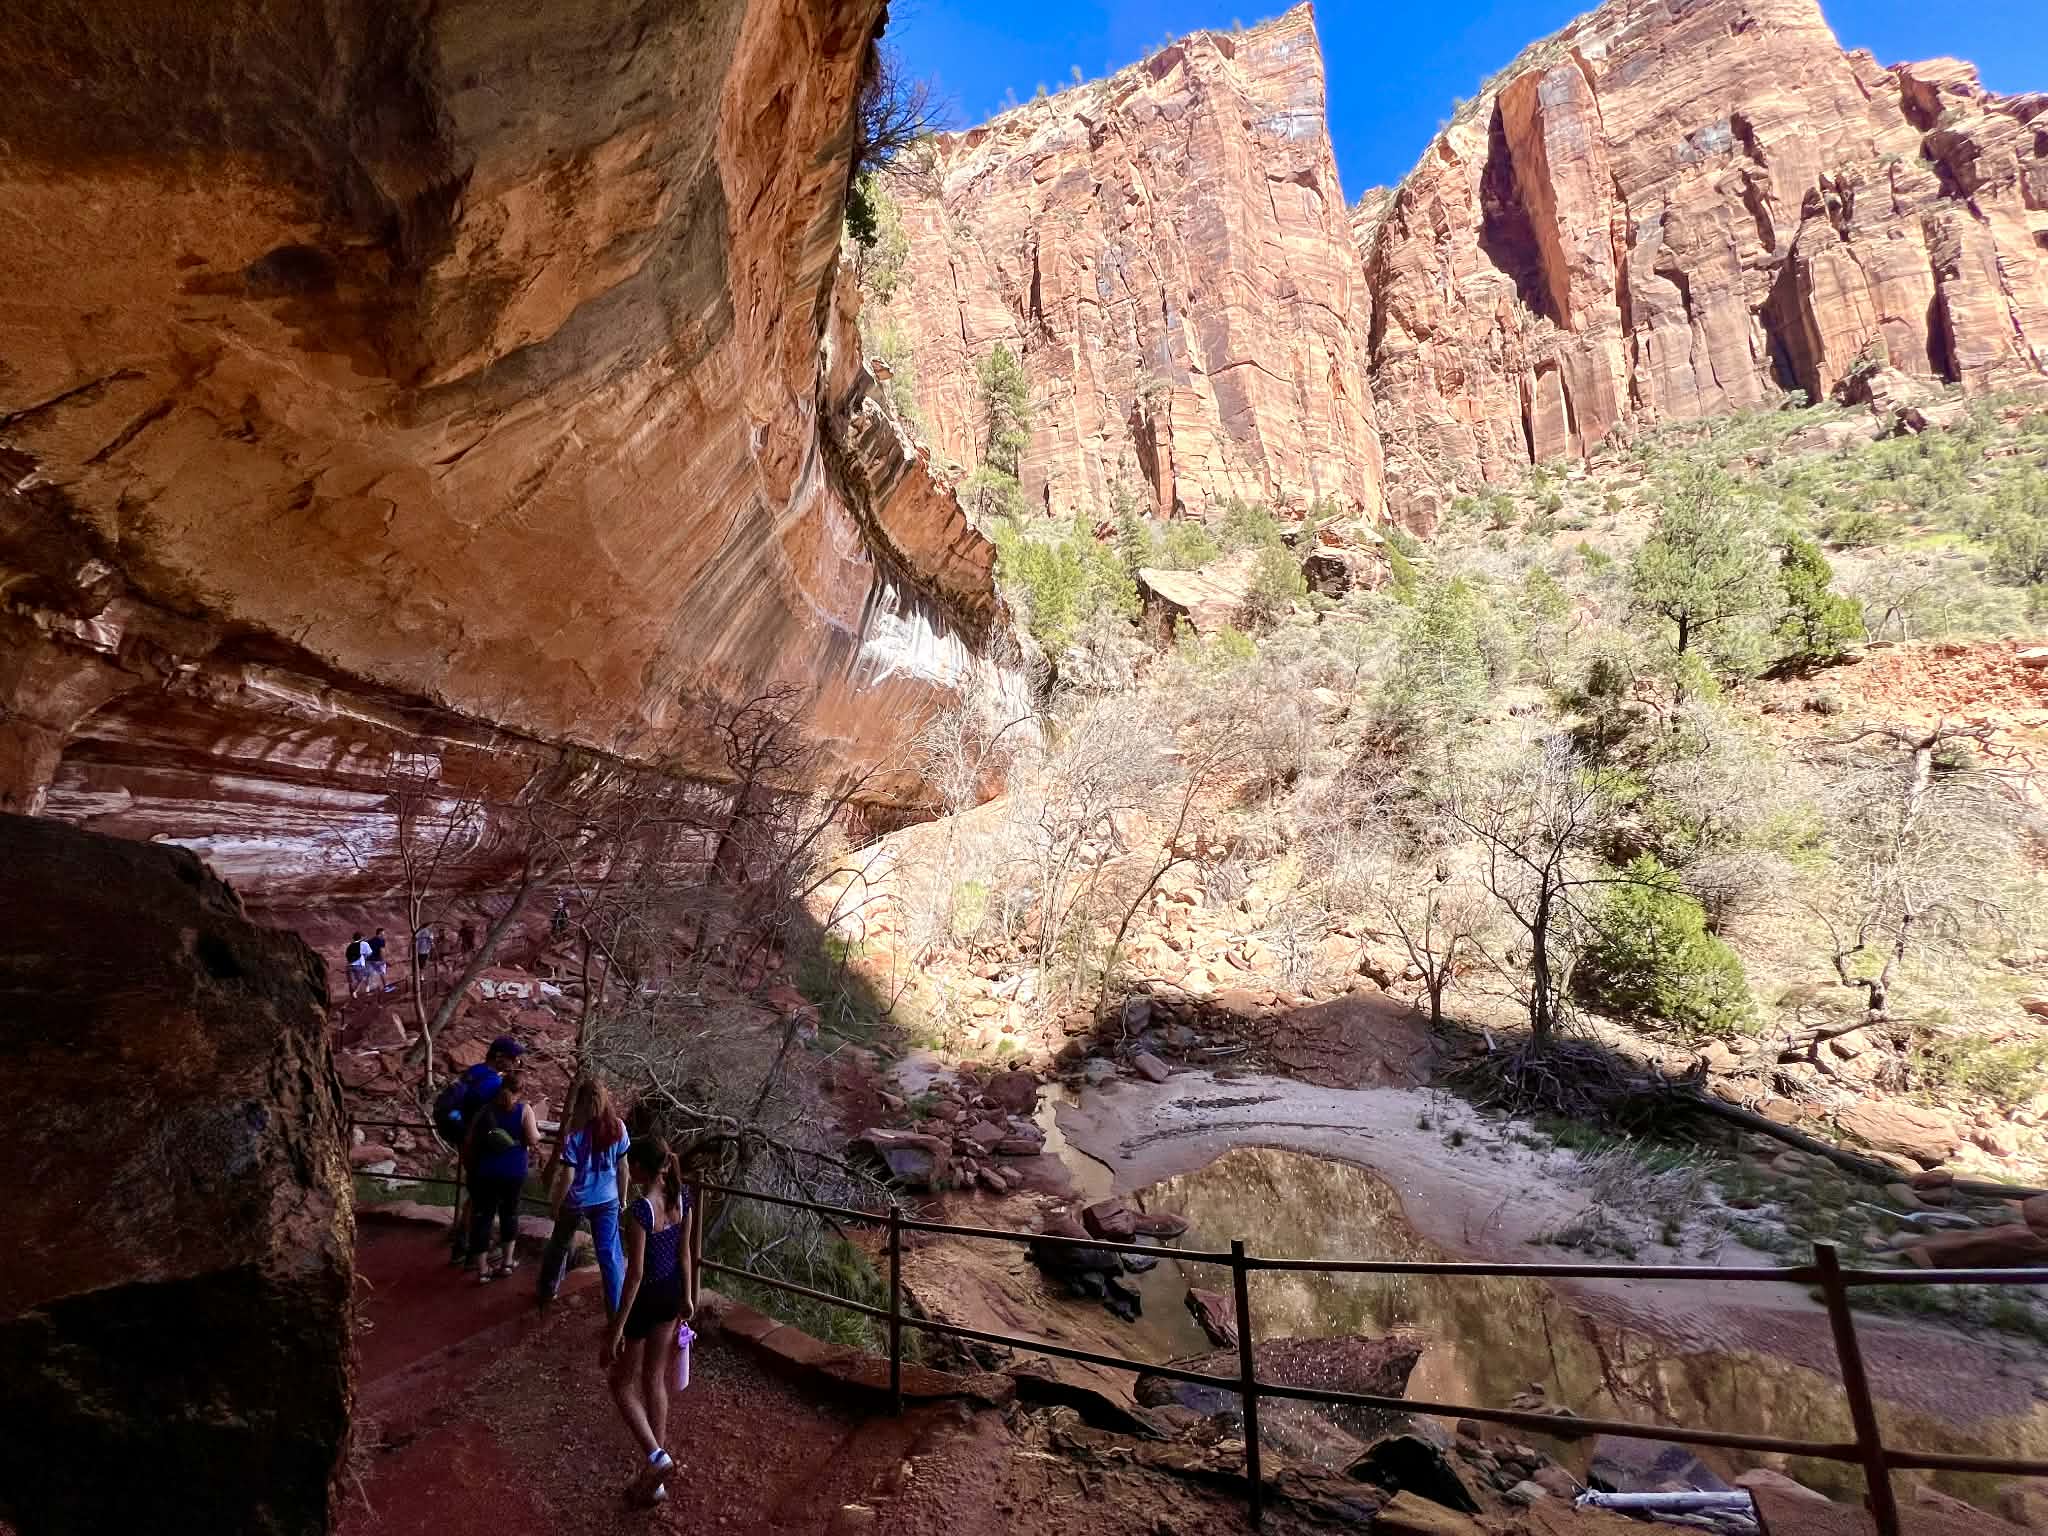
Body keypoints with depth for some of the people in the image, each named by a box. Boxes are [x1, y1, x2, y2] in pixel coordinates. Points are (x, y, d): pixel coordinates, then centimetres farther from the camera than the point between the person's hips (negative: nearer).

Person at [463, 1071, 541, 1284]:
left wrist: (470, 1167, 22)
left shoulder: (484, 1111, 5)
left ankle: (482, 1270, 12)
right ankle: (507, 1261, 27)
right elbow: (533, 1140, -11)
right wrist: (537, 1131, 11)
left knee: (482, 1217, 9)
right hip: (514, 1172, -1)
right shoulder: (524, 1110, -5)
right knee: (509, 1213, 18)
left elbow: (469, 1144, 8)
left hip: (485, 1172, 1)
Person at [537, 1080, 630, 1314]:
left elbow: (568, 1175, -16)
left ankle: (546, 1292, 46)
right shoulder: (618, 1127, -9)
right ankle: (618, 1310, 6)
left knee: (559, 1246, 25)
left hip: (577, 1201, -2)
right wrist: (622, 1197, 12)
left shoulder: (574, 1133, -19)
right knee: (611, 1254, 6)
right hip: (607, 1200, 2)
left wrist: (556, 1203, -1)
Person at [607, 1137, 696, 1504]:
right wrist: (687, 1296, 15)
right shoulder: (681, 1197, -5)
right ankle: (653, 1477, 30)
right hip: (671, 1293, 7)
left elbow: (635, 1273, -23)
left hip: (646, 1297, -7)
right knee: (654, 1380, 20)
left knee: (622, 1384, 15)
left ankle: (657, 1457, 3)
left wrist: (617, 1326, -15)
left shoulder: (639, 1211, -27)